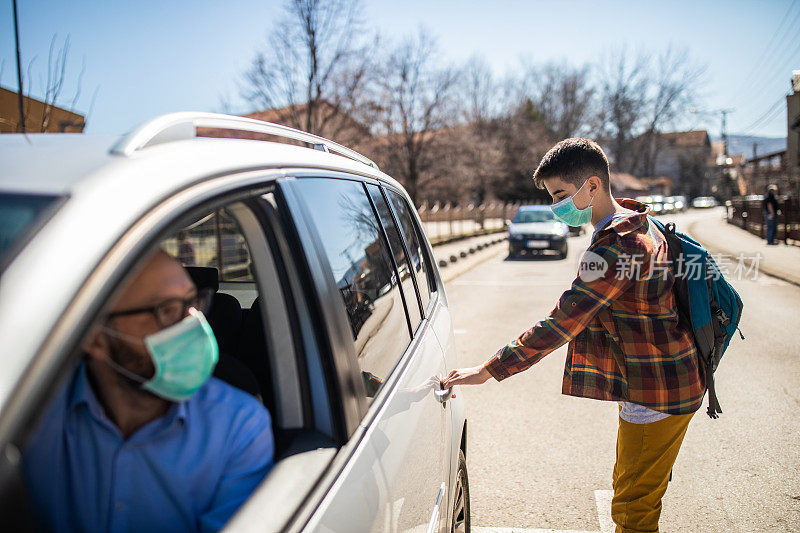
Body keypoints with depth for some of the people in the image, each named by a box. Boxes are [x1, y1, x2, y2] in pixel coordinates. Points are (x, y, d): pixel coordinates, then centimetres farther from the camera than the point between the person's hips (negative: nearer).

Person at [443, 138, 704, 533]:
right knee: (631, 491, 23)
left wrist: (487, 371, -25)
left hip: (656, 396, -10)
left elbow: (561, 323, -28)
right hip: (671, 384, 10)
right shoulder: (638, 227, 8)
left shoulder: (615, 245, -26)